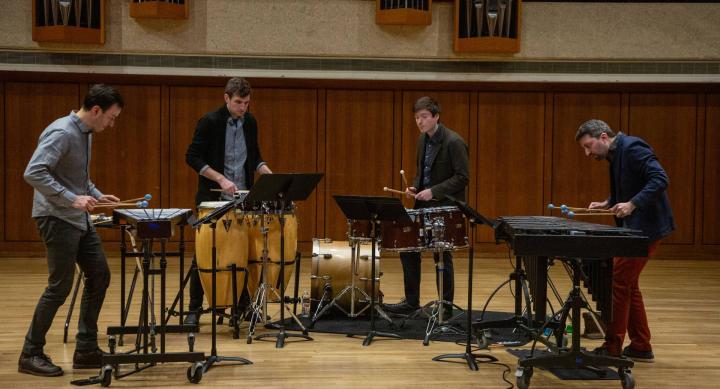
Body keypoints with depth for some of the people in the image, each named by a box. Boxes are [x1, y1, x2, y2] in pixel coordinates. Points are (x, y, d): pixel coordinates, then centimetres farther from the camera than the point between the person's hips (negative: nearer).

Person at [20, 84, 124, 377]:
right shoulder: (62, 133, -18)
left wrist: (97, 195, 12)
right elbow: (34, 173, -26)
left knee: (99, 277, 9)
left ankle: (86, 350, 16)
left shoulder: (85, 133, 11)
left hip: (80, 219, 10)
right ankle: (30, 355, 7)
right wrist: (71, 199, -27)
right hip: (57, 219, -10)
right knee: (60, 286, -5)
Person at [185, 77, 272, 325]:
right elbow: (192, 157, -11)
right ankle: (194, 309, 8)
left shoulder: (250, 123, 7)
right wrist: (221, 179, -20)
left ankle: (244, 304, 19)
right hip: (213, 199, -5)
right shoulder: (210, 122, -10)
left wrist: (269, 174, -2)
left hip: (243, 197, 5)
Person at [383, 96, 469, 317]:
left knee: (442, 256, 0)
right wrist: (415, 187, 1)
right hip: (424, 204, 8)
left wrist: (434, 191, -24)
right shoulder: (423, 138, 8)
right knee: (408, 248, 8)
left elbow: (462, 178, -18)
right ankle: (411, 302, 19)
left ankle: (445, 307, 13)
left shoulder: (454, 142, -17)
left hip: (445, 207, -8)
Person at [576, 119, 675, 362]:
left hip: (646, 228, -10)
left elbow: (660, 179, -23)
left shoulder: (632, 148, -15)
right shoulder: (616, 155, 14)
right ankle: (640, 347, 20)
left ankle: (612, 348, 1)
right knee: (628, 285, 13)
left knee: (619, 283, -7)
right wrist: (608, 204, 8)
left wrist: (632, 204, -29)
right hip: (634, 229, 10)